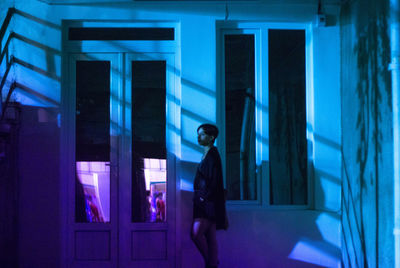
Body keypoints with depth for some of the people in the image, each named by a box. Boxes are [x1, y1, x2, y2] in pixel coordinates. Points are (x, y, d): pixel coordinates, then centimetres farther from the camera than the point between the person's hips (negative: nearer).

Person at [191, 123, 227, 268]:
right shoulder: (206, 154, 18)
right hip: (203, 203, 9)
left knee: (196, 233, -14)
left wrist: (204, 197, -17)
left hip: (209, 202, -9)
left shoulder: (213, 155, -10)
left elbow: (215, 181, -17)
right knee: (210, 237, 7)